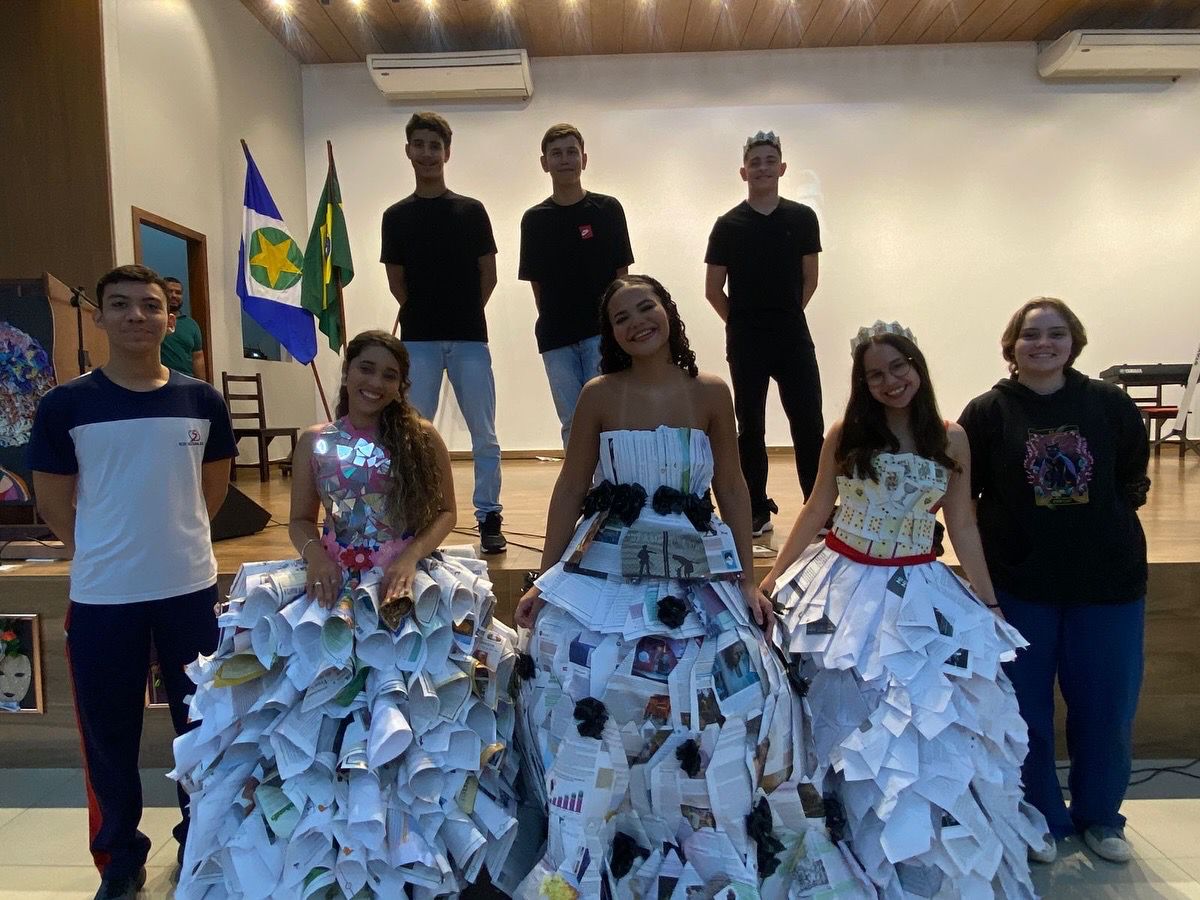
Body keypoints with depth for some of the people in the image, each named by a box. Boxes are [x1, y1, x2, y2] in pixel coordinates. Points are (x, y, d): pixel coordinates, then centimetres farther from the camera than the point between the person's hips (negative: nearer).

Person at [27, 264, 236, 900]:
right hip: (101, 597, -1)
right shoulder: (65, 406, -7)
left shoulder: (202, 401, -2)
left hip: (190, 587, 2)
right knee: (109, 734, 12)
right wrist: (107, 553, 5)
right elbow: (52, 501, 3)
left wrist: (171, 538, 11)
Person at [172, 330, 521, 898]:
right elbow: (301, 519, 9)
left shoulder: (422, 438, 1)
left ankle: (408, 845, 14)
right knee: (321, 707, -5)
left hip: (410, 581, -1)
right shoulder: (315, 442, 6)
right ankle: (325, 846, 17)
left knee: (406, 710, -8)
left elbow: (446, 510, 2)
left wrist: (410, 557, -13)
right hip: (334, 580, 2)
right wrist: (316, 554, -11)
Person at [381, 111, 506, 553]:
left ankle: (489, 518, 11)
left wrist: (463, 313, 7)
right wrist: (426, 313, 10)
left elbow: (488, 275, 7)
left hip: (469, 338, -1)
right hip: (418, 340, 1)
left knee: (484, 435, 1)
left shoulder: (471, 211, 6)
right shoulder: (396, 216, 8)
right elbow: (397, 283, 11)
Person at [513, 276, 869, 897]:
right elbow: (570, 489, 3)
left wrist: (747, 580, 4)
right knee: (587, 711, 1)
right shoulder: (599, 395, -2)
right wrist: (545, 580, 2)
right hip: (607, 570, 0)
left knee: (731, 705, 2)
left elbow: (731, 488, 6)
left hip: (699, 572, 1)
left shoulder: (710, 393, 0)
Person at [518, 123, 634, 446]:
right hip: (556, 339, 2)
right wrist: (553, 322, 3)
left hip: (602, 334, -2)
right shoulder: (534, 219, 7)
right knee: (572, 425, 7)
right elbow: (536, 282, 10)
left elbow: (622, 274, 3)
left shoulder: (608, 209, 3)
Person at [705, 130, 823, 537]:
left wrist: (787, 316, 9)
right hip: (745, 343, 0)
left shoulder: (802, 218, 4)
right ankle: (758, 511, 15)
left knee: (809, 425, -2)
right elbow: (713, 290, 3)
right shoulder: (728, 225, 0)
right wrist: (742, 323, 7)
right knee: (750, 427, 5)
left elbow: (809, 279, 10)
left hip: (794, 338, 1)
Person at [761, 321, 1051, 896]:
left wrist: (989, 604, 5)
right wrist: (773, 577, 2)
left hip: (919, 596, 1)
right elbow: (816, 510, 2)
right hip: (844, 587, -1)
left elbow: (962, 526, 5)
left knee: (926, 727, 7)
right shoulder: (845, 435, -4)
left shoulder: (951, 440, -1)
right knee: (845, 720, 9)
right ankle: (853, 841, 31)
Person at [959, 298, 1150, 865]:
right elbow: (962, 494, -4)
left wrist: (1110, 518, 0)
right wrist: (992, 551, -6)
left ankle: (1100, 816, 36)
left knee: (1106, 706, 13)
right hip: (1018, 585, -2)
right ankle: (1042, 819, 30)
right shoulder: (988, 412, -6)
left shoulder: (1110, 405, -1)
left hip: (1108, 581, 2)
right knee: (1026, 709, 9)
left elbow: (1134, 478, 10)